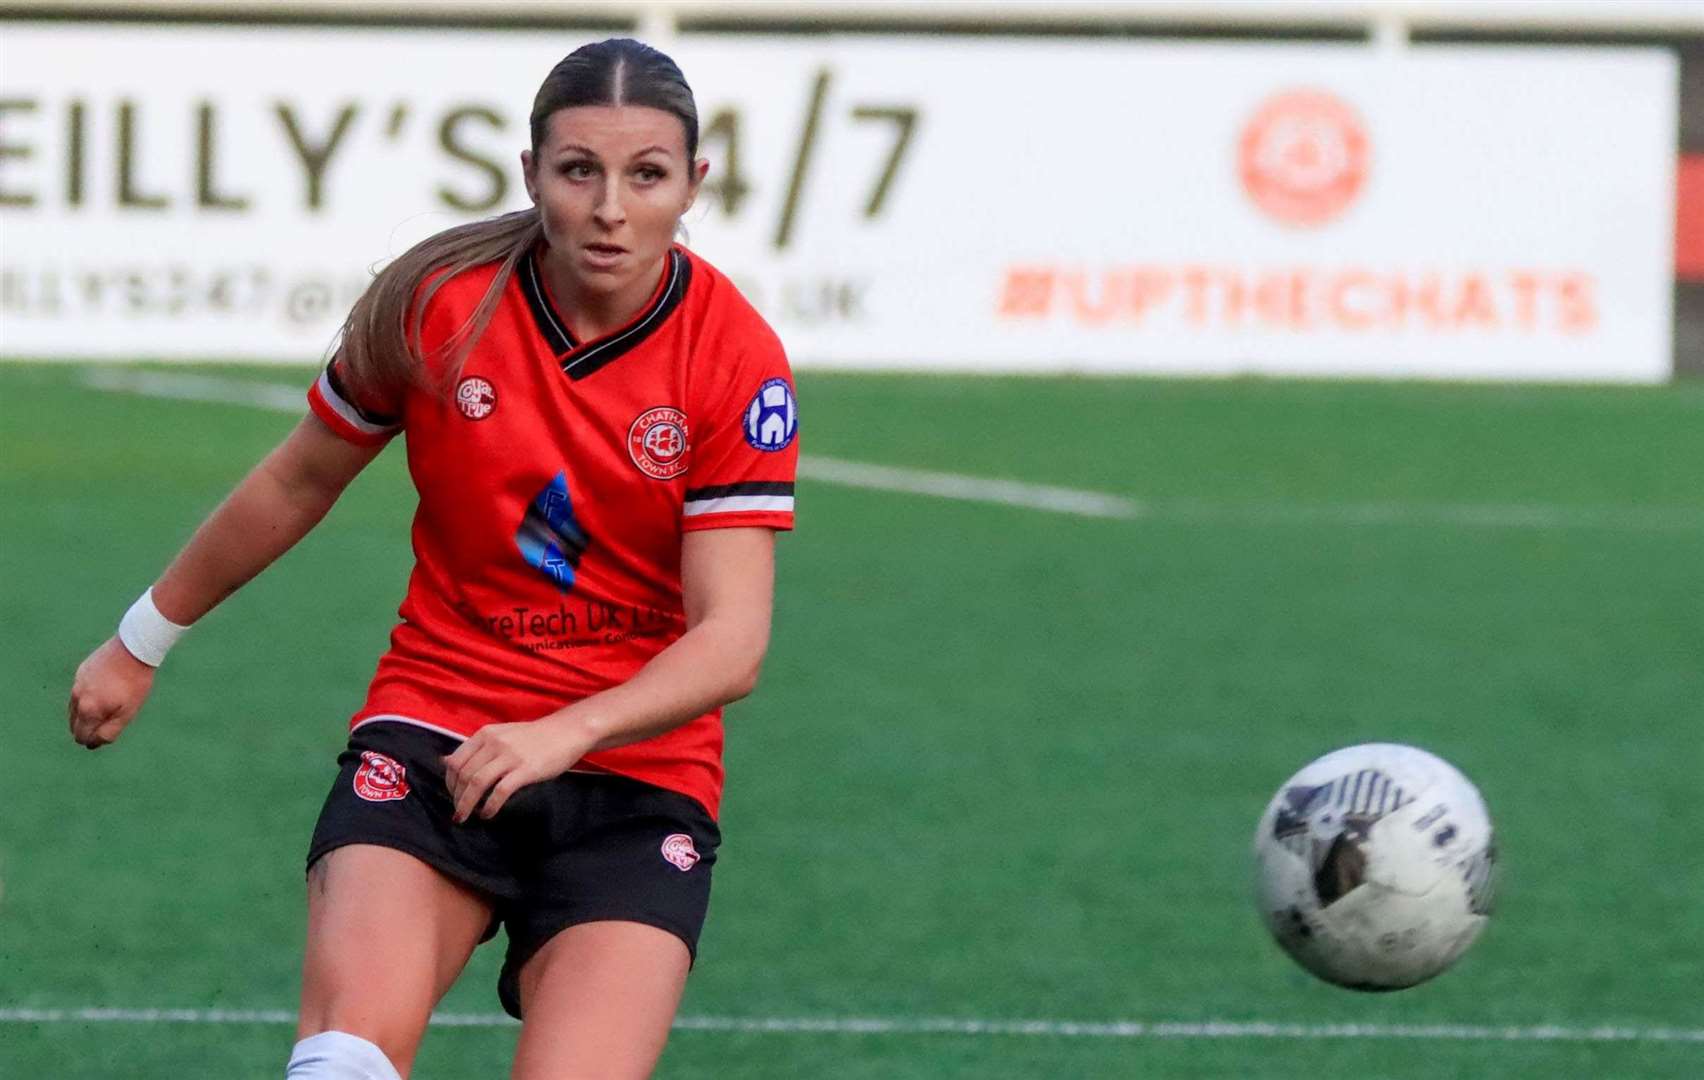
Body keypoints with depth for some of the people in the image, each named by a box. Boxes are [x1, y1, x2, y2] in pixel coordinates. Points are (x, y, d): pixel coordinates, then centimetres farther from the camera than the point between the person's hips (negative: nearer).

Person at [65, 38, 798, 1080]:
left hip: (639, 776, 0)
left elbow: (732, 638, -15)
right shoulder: (438, 302, -5)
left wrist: (566, 732, -32)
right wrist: (142, 642, 23)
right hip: (430, 734, 1)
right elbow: (298, 485, 13)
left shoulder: (739, 360, -10)